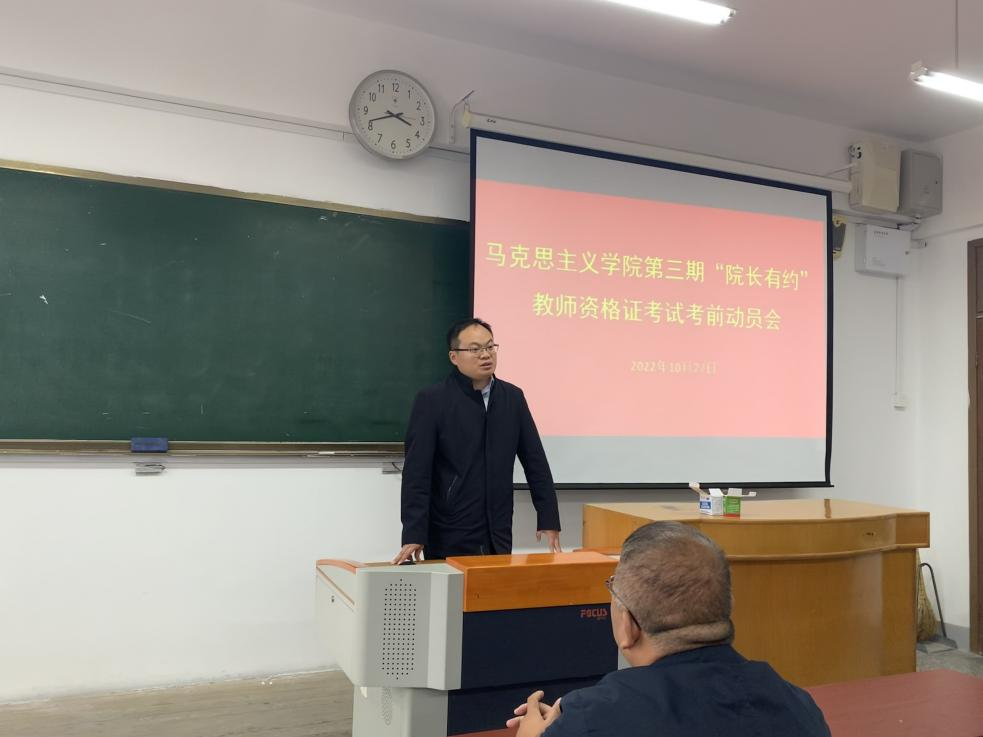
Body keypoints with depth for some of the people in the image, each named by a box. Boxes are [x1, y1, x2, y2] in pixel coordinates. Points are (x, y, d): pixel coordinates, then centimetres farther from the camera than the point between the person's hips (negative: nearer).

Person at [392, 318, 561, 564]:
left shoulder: (513, 397, 6)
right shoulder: (431, 401, -7)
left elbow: (536, 462, 8)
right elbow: (416, 472, -12)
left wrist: (548, 519, 3)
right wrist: (413, 536, -18)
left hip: (498, 538, 4)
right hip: (448, 540, -4)